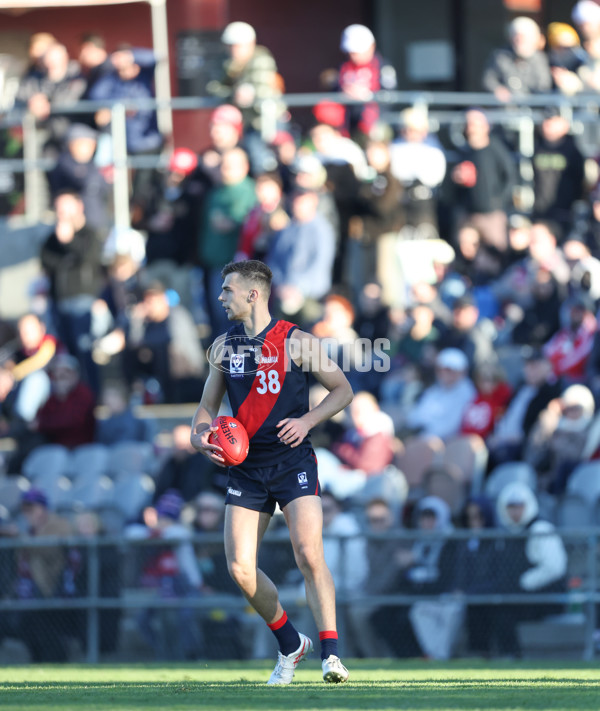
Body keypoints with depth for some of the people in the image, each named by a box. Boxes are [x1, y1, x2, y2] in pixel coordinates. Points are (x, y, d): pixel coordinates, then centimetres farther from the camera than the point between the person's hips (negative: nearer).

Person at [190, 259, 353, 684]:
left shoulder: (297, 342, -4)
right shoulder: (223, 346, 9)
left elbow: (343, 389, 3)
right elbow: (208, 406, 18)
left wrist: (308, 420, -12)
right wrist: (200, 436, -2)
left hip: (293, 461, -5)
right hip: (246, 466, 5)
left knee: (309, 556, -20)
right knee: (240, 569, -3)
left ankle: (331, 653, -15)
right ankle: (290, 645, 18)